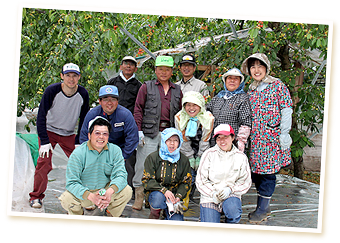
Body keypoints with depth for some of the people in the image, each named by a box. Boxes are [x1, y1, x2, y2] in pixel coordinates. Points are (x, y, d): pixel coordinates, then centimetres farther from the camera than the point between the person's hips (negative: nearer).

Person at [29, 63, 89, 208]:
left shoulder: (83, 94, -12)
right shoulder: (51, 91, -22)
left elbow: (84, 118, 0)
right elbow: (41, 116, -16)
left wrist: (80, 140, -4)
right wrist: (44, 141, -20)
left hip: (69, 134, 3)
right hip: (49, 131, -3)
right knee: (44, 162, -13)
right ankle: (36, 196, 3)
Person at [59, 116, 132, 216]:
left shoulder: (115, 151, -8)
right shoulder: (78, 154, -16)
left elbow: (120, 175, -16)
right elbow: (72, 183, -21)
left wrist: (110, 191, -39)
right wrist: (90, 196, -40)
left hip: (106, 190, 2)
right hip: (83, 192, -2)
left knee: (127, 191, -23)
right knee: (66, 199, -30)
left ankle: (112, 218, 7)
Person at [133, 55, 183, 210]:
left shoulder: (177, 90, 16)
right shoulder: (147, 87, 8)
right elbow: (138, 109, 4)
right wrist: (138, 130, -6)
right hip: (149, 133, -2)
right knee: (144, 165, -4)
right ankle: (139, 196, 5)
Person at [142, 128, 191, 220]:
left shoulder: (184, 160, 6)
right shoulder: (152, 158, -2)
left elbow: (186, 182, 7)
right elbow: (147, 180, -7)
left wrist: (178, 196, -12)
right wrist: (164, 190, -23)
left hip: (174, 197, 2)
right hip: (154, 193, -2)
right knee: (159, 197, -38)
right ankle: (153, 216, -5)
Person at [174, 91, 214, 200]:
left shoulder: (208, 118, -14)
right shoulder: (179, 118, -11)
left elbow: (205, 141, -10)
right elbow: (182, 140, -6)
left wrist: (199, 158, -9)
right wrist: (191, 158, -5)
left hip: (203, 154, -1)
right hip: (186, 156, 1)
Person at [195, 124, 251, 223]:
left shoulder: (241, 156, 4)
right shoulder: (209, 154, 0)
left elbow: (246, 182, 4)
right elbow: (200, 180, 1)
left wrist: (230, 189, -13)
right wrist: (212, 193, -14)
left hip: (231, 196, 1)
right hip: (209, 197, -1)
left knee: (233, 209, -34)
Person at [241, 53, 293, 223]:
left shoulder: (277, 85, -3)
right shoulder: (251, 90, 14)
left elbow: (286, 110, -6)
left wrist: (284, 134, -12)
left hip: (272, 137, -6)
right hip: (255, 138, 6)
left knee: (268, 171, -3)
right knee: (255, 170, 7)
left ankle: (262, 208, 7)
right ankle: (264, 206, 20)